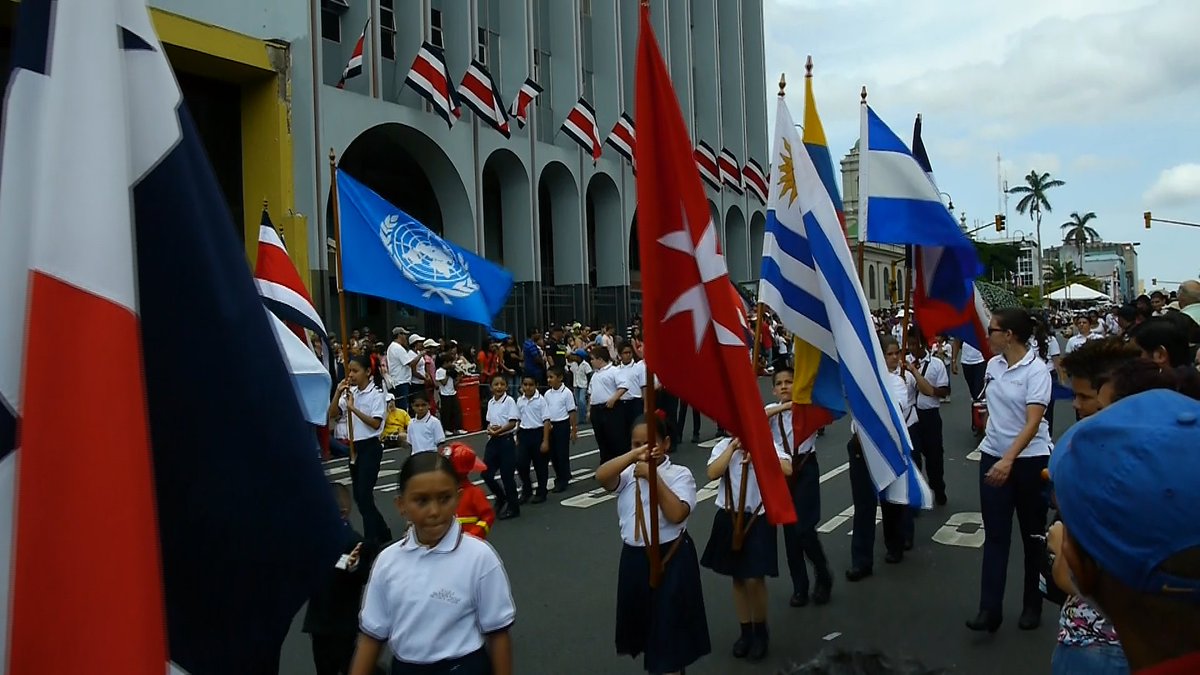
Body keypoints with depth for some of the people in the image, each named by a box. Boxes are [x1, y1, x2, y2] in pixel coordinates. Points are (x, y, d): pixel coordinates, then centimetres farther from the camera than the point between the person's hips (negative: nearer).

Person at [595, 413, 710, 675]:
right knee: (644, 623, 20)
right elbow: (601, 476, -20)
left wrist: (653, 477, -23)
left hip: (670, 558, -4)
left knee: (670, 626, 3)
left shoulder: (680, 474, -9)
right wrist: (634, 455, -29)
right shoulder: (629, 472, 0)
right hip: (634, 558, 5)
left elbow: (676, 514, -23)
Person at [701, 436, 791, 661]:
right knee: (737, 579, 13)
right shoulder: (723, 446, 1)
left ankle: (760, 632, 20)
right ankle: (745, 632, 29)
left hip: (758, 519, -3)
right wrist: (732, 448, -15)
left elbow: (787, 469, -22)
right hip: (730, 518, 3)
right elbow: (712, 474, -15)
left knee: (754, 580, -5)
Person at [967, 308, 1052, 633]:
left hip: (1029, 459, -5)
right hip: (992, 457, 5)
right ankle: (990, 609, 2)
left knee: (1033, 535, 10)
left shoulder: (1036, 369, -15)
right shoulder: (992, 365, 3)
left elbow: (1033, 423, -24)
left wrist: (1009, 460, -35)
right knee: (995, 535, 2)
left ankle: (1032, 606, 24)